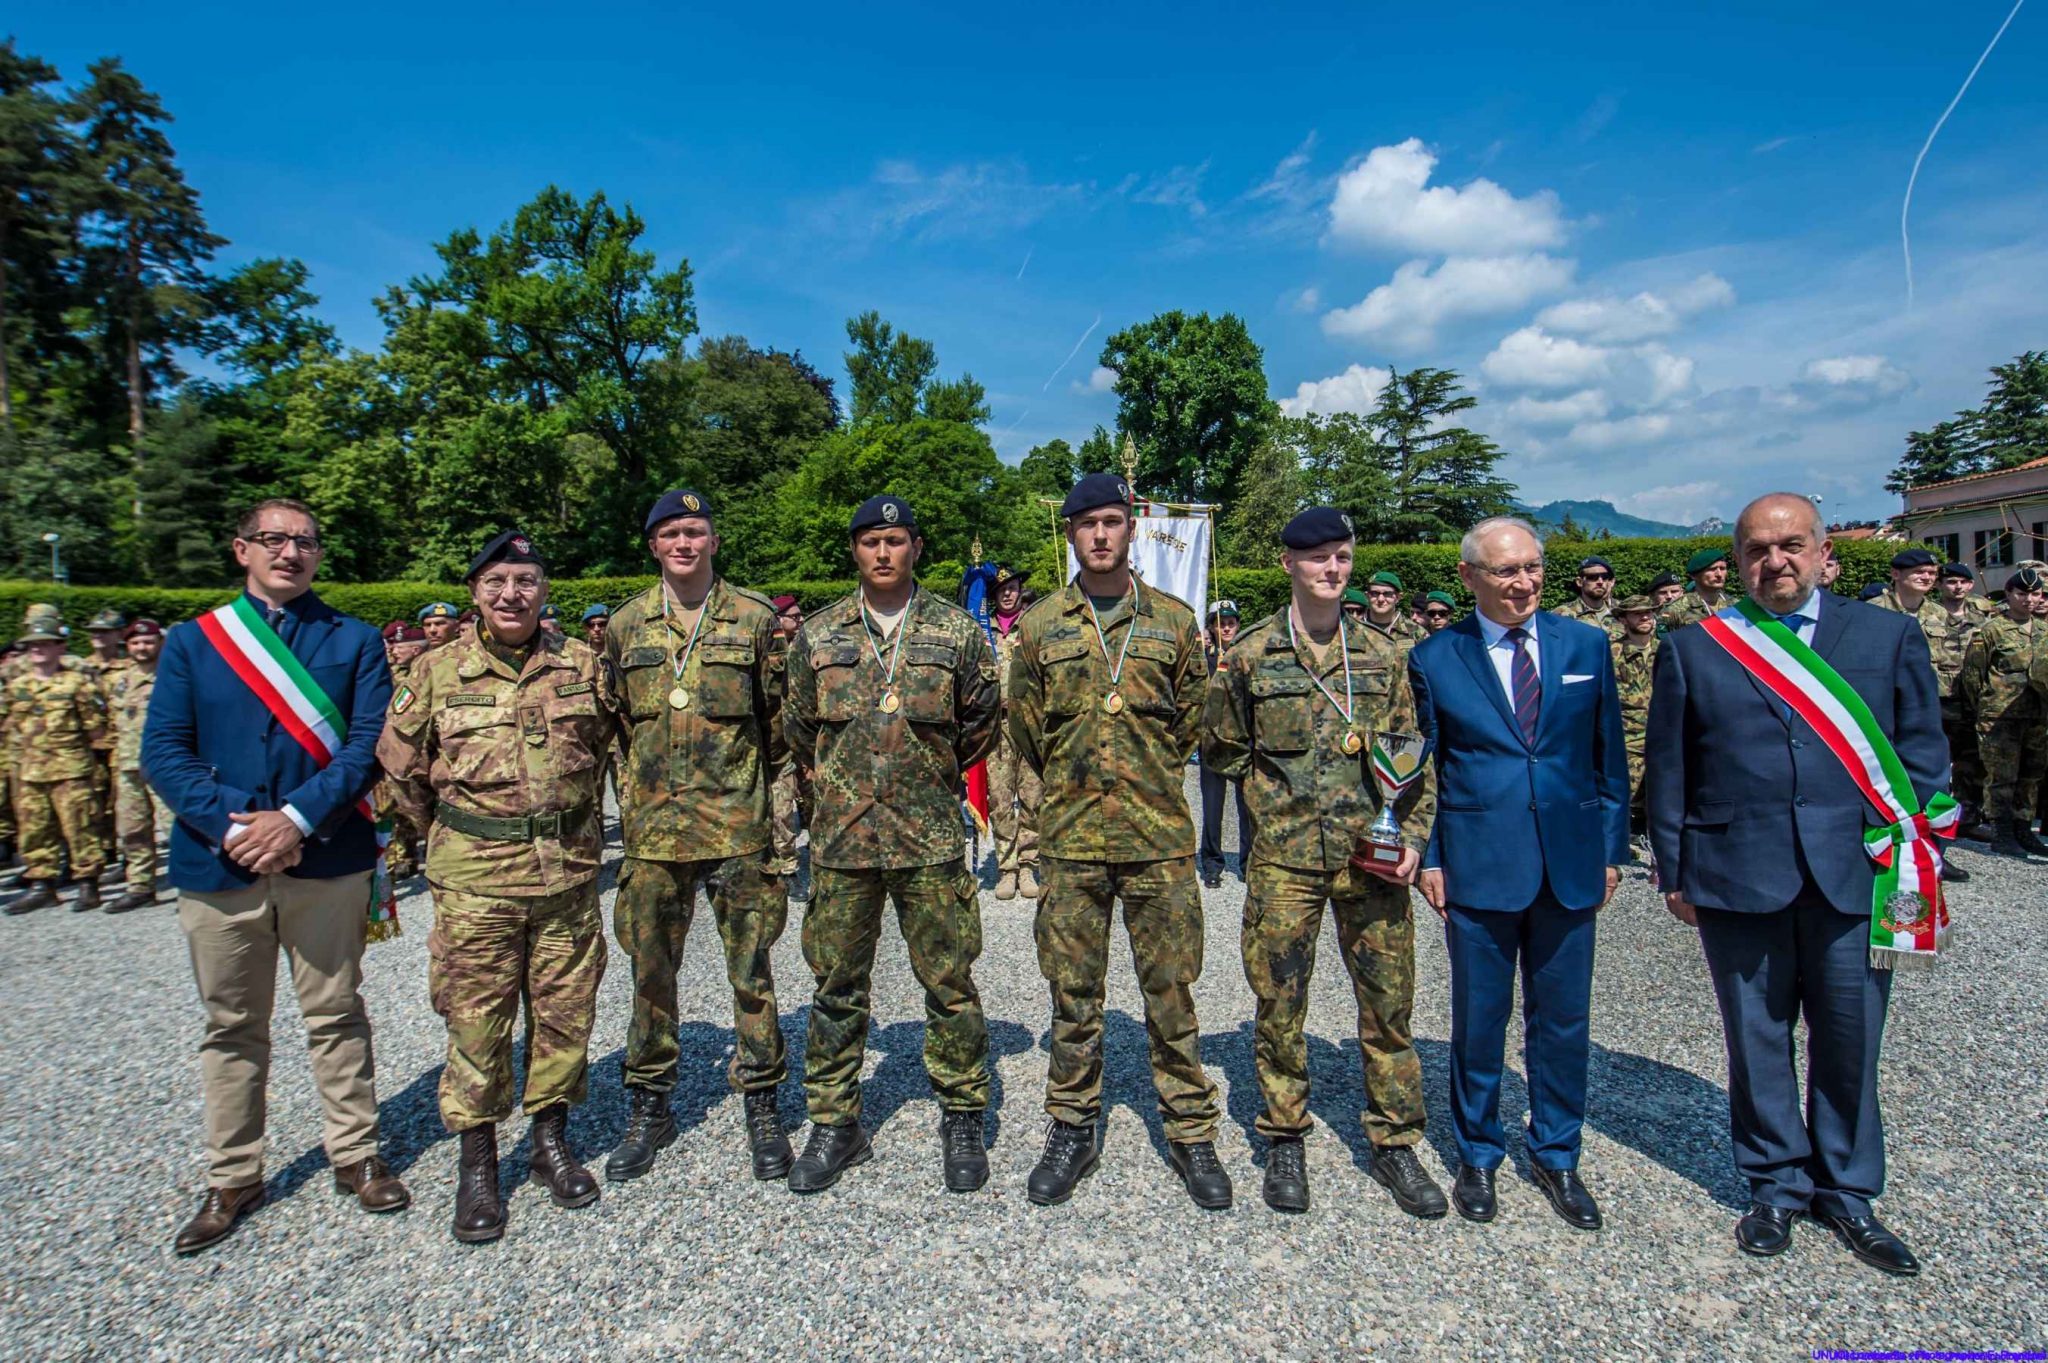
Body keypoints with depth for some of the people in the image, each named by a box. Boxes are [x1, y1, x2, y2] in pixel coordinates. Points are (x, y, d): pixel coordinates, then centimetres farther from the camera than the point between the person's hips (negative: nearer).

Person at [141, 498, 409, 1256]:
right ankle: (233, 1180, 29)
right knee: (232, 1028, 13)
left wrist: (298, 818, -17)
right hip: (220, 862, 1)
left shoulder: (355, 641, 4)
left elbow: (369, 743, -6)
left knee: (336, 1017, 10)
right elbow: (163, 751, 0)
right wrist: (231, 827, -14)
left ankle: (356, 1158, 25)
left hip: (327, 858, -1)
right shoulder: (191, 641, 7)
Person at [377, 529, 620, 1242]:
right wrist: (446, 837, 12)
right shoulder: (437, 670, -2)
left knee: (565, 1011, 10)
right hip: (475, 876, -1)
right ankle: (477, 1164, 23)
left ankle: (552, 1142, 30)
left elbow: (606, 746, 15)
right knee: (476, 1021, 6)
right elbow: (401, 766, 8)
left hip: (568, 869, 2)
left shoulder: (582, 664, 2)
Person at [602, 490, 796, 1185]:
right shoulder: (626, 626, 8)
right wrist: (629, 801, 10)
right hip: (652, 828, 3)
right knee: (650, 971, 12)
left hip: (736, 823, -3)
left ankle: (761, 1107, 22)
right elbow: (615, 727, 15)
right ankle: (649, 1109, 29)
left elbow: (781, 722, 2)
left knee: (750, 970, 6)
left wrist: (779, 811, -1)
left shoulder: (754, 619, 0)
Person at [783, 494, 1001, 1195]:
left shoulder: (957, 632, 1)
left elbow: (982, 723, 10)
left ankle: (962, 1119, 24)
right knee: (837, 987, 11)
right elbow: (798, 728, 16)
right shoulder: (818, 635, 5)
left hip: (930, 841, -1)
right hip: (841, 839, 2)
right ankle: (834, 1124, 27)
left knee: (949, 983, 6)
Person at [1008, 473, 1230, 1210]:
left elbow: (1192, 716, 13)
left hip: (1160, 837, 0)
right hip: (1072, 841, 1)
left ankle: (1191, 1132, 24)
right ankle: (1073, 1129, 27)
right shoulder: (1040, 625, 5)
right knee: (1073, 993, 10)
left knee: (1171, 990, 7)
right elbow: (1025, 726, 13)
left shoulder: (1174, 620, 5)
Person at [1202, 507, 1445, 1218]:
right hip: (1285, 860, -2)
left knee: (1388, 1006, 10)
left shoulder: (1382, 654, 6)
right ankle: (1285, 1140, 27)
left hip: (1373, 859, 2)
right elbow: (1220, 752, 7)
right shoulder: (1250, 655, 0)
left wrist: (1413, 837, -2)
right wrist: (1280, 785, -3)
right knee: (1279, 1006, 7)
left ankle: (1395, 1143, 29)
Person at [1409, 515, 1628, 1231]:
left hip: (1570, 867, 2)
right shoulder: (1434, 658, -2)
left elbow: (1609, 756, 10)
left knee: (1562, 1023, 13)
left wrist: (1611, 849, 7)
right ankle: (1477, 1155, 29)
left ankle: (1556, 1157, 33)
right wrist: (1429, 858, -2)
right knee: (1478, 1023, 9)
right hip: (1478, 868, -2)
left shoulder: (1587, 645, 5)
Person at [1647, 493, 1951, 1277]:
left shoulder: (1890, 637, 8)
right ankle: (1777, 1188, 27)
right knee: (1758, 1040, 10)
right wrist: (1675, 874, 3)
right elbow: (1668, 769, 5)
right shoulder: (1693, 650, 4)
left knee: (1850, 1038, 11)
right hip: (1737, 879, -1)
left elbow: (1924, 748, 9)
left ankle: (1845, 1191, 31)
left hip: (1855, 877, 1)